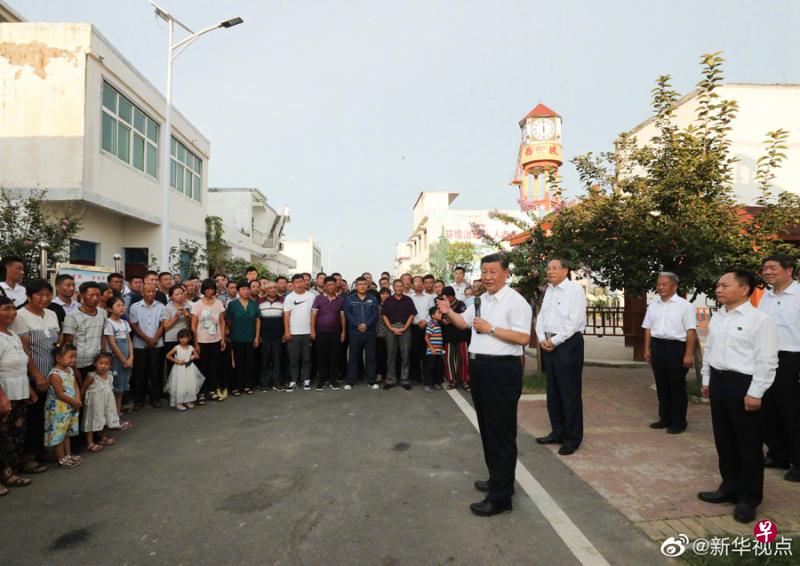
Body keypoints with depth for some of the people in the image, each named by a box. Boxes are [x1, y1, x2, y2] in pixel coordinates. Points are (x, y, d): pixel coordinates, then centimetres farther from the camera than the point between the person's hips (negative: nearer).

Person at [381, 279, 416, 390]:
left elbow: (412, 315, 3)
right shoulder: (388, 300, 7)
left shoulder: (408, 300, 6)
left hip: (405, 329, 0)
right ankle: (390, 380, 12)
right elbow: (384, 315, 5)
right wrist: (392, 328, -6)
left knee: (405, 355, 2)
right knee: (391, 355, 4)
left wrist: (404, 328, -8)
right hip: (391, 329, 1)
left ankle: (404, 380, 10)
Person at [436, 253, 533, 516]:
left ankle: (501, 497, 7)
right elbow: (463, 322, 23)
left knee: (501, 432, -2)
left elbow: (523, 338, -20)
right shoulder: (481, 301, 14)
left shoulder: (515, 301, -12)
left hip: (502, 369, -9)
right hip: (479, 366, 9)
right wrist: (448, 312, 5)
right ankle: (497, 478, 37)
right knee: (486, 427, 19)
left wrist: (490, 329, -18)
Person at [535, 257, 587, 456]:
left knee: (570, 393, -1)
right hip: (548, 344, 8)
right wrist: (542, 338, -1)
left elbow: (574, 321, -16)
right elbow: (541, 316, 15)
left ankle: (573, 438, 12)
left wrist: (554, 341, -13)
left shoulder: (574, 289, -9)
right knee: (553, 391, 14)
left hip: (568, 343, -8)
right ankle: (558, 432, 28)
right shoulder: (549, 290, 15)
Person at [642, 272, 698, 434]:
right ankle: (665, 418, 25)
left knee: (677, 386, 4)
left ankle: (678, 422, 16)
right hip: (657, 346, 6)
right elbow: (648, 328, 14)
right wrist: (647, 349, 10)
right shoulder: (653, 305, 11)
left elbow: (691, 331, -11)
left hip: (676, 347, -5)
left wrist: (689, 354, -16)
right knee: (661, 385, 13)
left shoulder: (684, 305, -7)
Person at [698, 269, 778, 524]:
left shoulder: (760, 319, -13)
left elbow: (767, 360, -15)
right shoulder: (716, 318, 10)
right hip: (718, 381, 7)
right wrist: (706, 380, 17)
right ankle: (730, 487, 33)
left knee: (748, 443, 6)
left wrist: (755, 393, -16)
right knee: (724, 439, 16)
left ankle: (749, 497, 21)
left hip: (742, 384, -7)